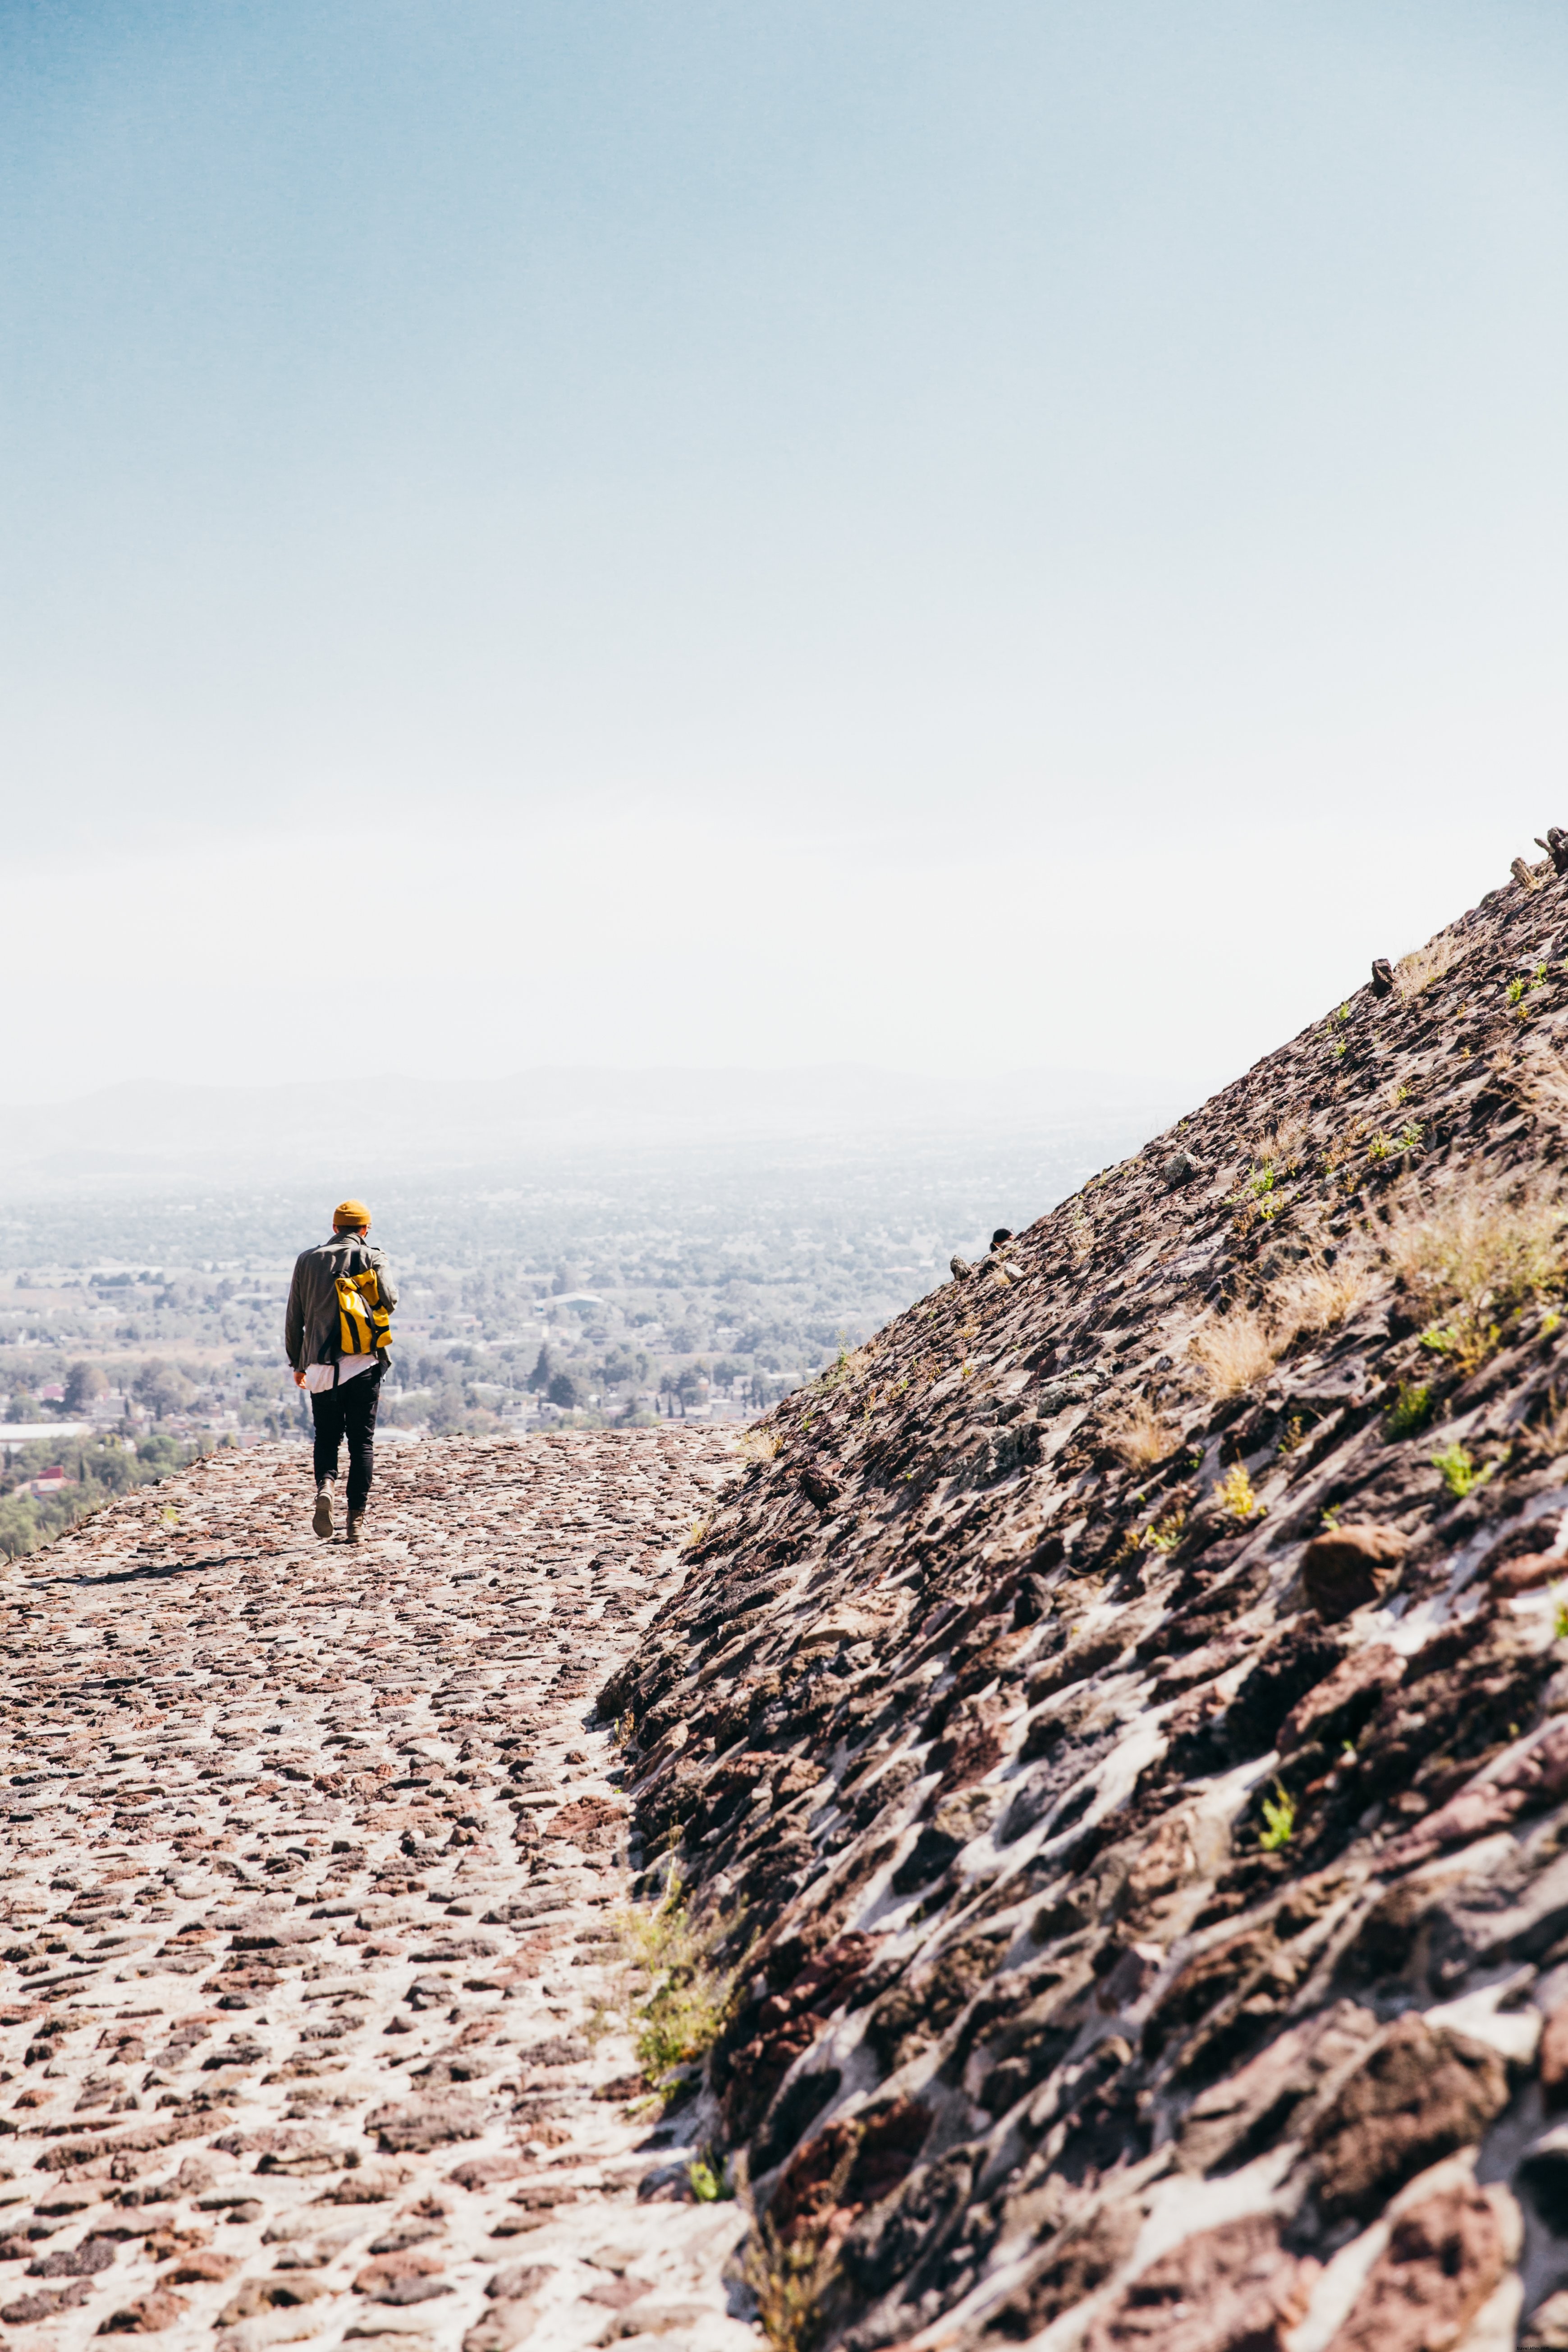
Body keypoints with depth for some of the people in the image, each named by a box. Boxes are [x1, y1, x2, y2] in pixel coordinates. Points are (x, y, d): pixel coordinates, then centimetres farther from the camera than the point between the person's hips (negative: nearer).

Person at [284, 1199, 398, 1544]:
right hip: (364, 1363, -2)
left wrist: (297, 1363, 19)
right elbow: (389, 1300, -12)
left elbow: (294, 1318, 10)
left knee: (326, 1437, 13)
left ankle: (326, 1485, -15)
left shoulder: (307, 1260, 9)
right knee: (362, 1441, 5)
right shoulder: (371, 1257, 2)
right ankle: (356, 1519, 1)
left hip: (321, 1365, 2)